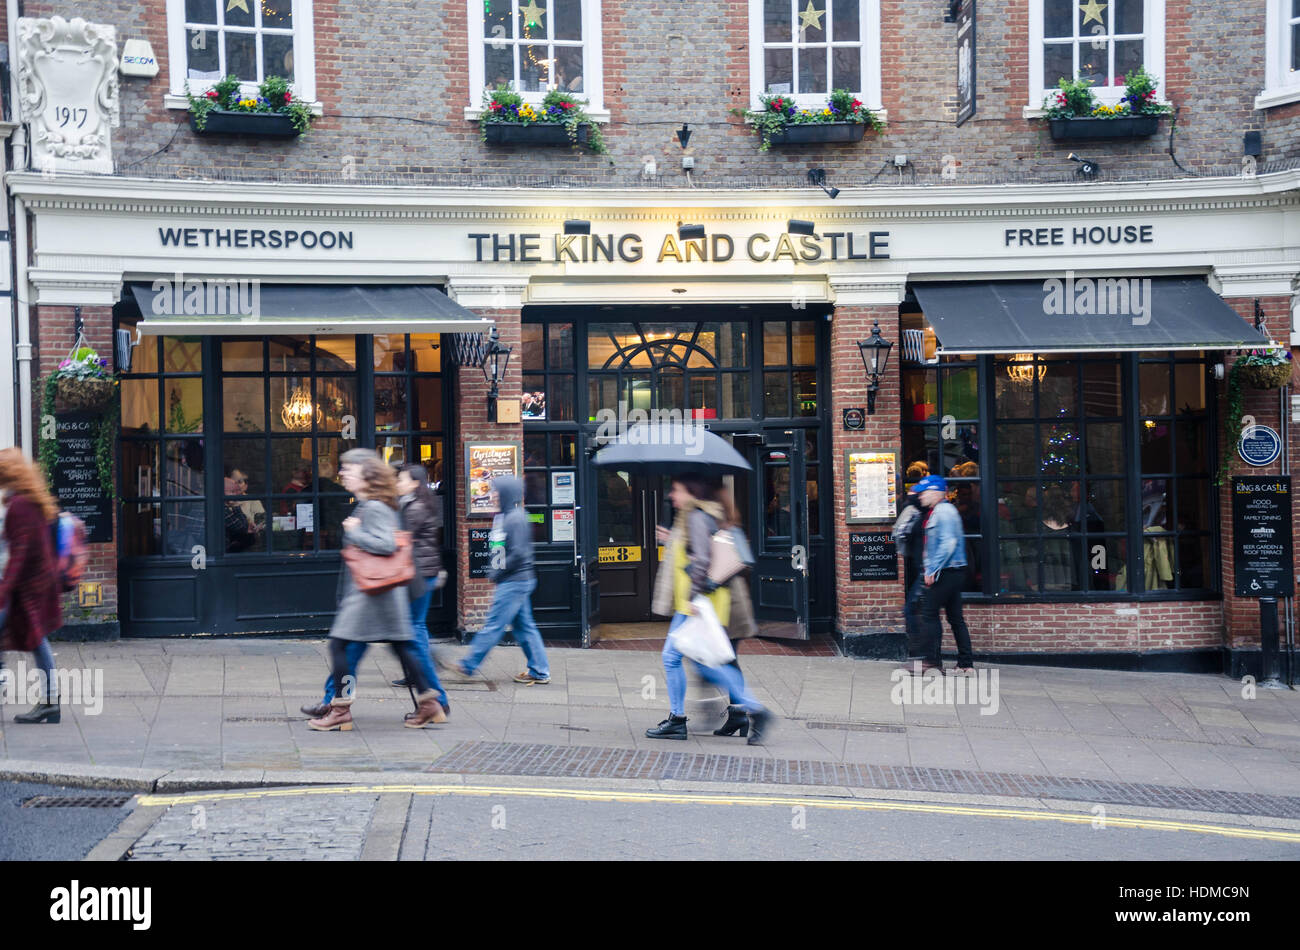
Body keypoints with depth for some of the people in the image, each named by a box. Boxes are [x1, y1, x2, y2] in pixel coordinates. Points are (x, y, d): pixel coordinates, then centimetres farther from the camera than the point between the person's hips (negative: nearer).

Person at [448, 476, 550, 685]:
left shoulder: (516, 519, -17)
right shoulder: (502, 517, 13)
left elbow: (518, 554, -22)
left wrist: (497, 574, -14)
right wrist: (493, 572, 9)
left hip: (514, 582, -10)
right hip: (513, 582, 10)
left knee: (494, 624, -2)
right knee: (523, 626, 11)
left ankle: (469, 665, 5)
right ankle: (539, 672, 14)